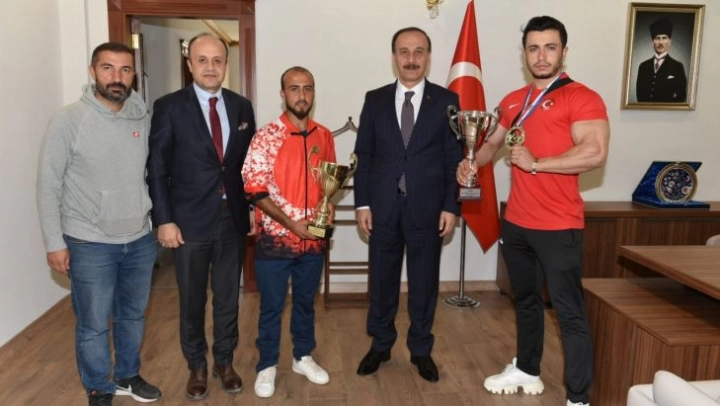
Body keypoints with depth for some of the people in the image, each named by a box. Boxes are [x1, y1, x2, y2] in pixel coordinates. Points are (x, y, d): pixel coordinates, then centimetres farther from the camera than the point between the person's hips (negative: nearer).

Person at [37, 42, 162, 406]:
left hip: (140, 240, 4)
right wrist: (54, 242, -8)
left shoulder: (144, 118, -1)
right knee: (93, 325, 10)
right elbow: (49, 187, -7)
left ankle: (128, 376, 41)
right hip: (90, 245, -4)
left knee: (133, 315, 19)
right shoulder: (68, 120, -11)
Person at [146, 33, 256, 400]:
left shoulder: (242, 106, 5)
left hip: (233, 219, 3)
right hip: (189, 221, -2)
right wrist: (164, 220, -11)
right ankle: (197, 366, 32)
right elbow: (156, 168, -6)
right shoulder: (169, 107, -5)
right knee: (192, 301, 12)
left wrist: (251, 208, 4)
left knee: (228, 298, 14)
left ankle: (225, 362, 34)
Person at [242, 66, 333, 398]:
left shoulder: (324, 136, 3)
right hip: (275, 239, -4)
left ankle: (303, 357, 37)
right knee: (271, 306, 10)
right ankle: (267, 366, 28)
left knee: (306, 302, 18)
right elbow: (254, 189, -13)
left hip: (314, 239, 4)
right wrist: (291, 223, -17)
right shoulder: (266, 136, -10)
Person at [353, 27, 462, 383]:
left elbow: (454, 159, 0)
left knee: (424, 284, 10)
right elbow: (364, 156, 4)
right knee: (382, 281, 12)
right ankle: (380, 345, 30)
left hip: (427, 208, -1)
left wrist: (450, 206, -6)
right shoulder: (375, 100, 5)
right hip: (383, 207, 1)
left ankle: (421, 350, 28)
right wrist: (362, 203, -2)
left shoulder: (446, 101, 1)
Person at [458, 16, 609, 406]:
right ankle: (527, 370, 38)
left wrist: (536, 163, -18)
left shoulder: (582, 98, -9)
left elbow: (595, 153, -22)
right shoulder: (513, 101, 12)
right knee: (526, 301, 20)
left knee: (569, 312, 1)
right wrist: (472, 163, 2)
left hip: (559, 227, -7)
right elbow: (493, 142, 23)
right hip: (516, 223, 7)